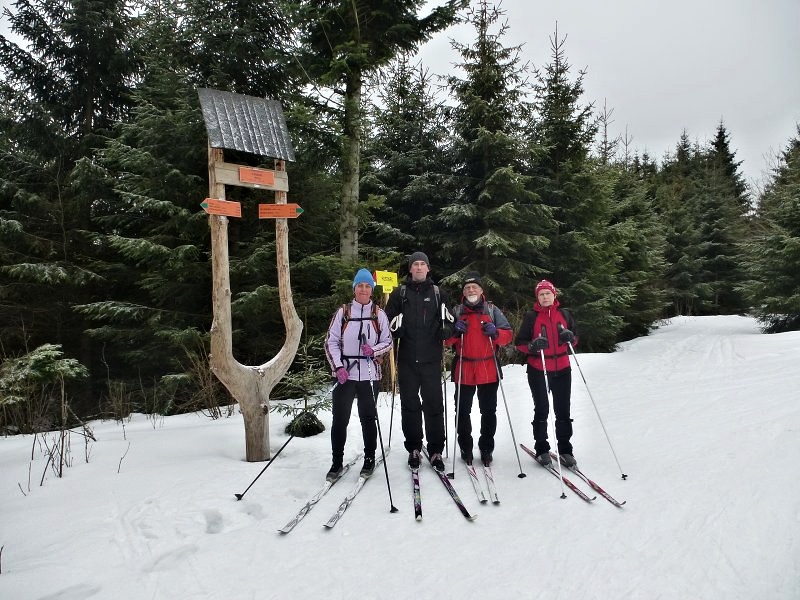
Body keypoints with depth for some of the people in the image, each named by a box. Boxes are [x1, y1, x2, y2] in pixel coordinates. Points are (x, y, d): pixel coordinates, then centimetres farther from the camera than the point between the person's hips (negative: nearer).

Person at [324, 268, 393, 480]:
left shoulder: (378, 314, 6)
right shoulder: (343, 312, 4)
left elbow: (388, 341, 9)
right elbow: (331, 342, 2)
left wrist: (374, 350, -12)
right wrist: (338, 367, -9)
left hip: (369, 374, 0)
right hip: (345, 373, 0)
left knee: (368, 417, 9)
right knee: (340, 418, 1)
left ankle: (369, 459, 24)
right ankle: (337, 462, 13)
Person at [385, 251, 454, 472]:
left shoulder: (438, 293, 10)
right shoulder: (399, 293, 9)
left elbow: (449, 322, 13)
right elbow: (388, 320, 11)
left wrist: (445, 330, -8)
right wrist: (396, 329, -10)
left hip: (431, 359, 0)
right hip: (407, 359, 0)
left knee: (434, 404, 1)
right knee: (410, 404, 7)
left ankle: (436, 451, 11)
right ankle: (413, 448, 19)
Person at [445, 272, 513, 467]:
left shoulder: (493, 310, 7)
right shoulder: (456, 312, 8)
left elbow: (508, 334, 4)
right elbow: (446, 340, 6)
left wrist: (495, 333, -16)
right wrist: (455, 332, -14)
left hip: (489, 370, 0)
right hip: (463, 370, 0)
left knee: (488, 411, 7)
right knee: (463, 411, 6)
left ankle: (486, 448, 20)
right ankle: (465, 447, 21)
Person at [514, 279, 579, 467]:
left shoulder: (565, 314, 6)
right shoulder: (531, 316, -2)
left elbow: (575, 339, 14)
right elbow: (519, 342, -2)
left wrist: (570, 337, -9)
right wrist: (532, 346, -22)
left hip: (562, 369, 2)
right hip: (538, 370, -2)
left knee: (563, 411, 6)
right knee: (541, 410, 6)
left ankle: (565, 450, 18)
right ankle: (541, 449, 19)